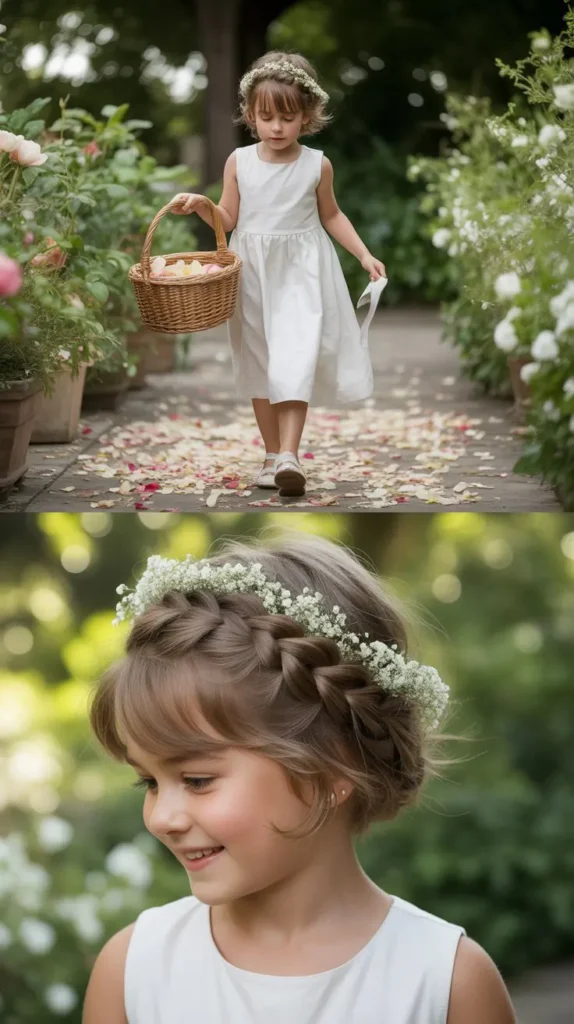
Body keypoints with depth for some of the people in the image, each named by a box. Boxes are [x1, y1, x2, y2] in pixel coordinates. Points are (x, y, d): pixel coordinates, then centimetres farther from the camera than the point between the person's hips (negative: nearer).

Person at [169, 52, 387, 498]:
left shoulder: (317, 165, -3)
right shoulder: (239, 162, -2)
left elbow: (331, 215, 11)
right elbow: (228, 220, 3)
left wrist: (364, 254, 4)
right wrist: (201, 204, -15)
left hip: (301, 273, -2)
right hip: (253, 272, 2)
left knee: (294, 359, -14)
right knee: (259, 362, 8)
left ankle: (289, 455, -18)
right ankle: (273, 455, 18)